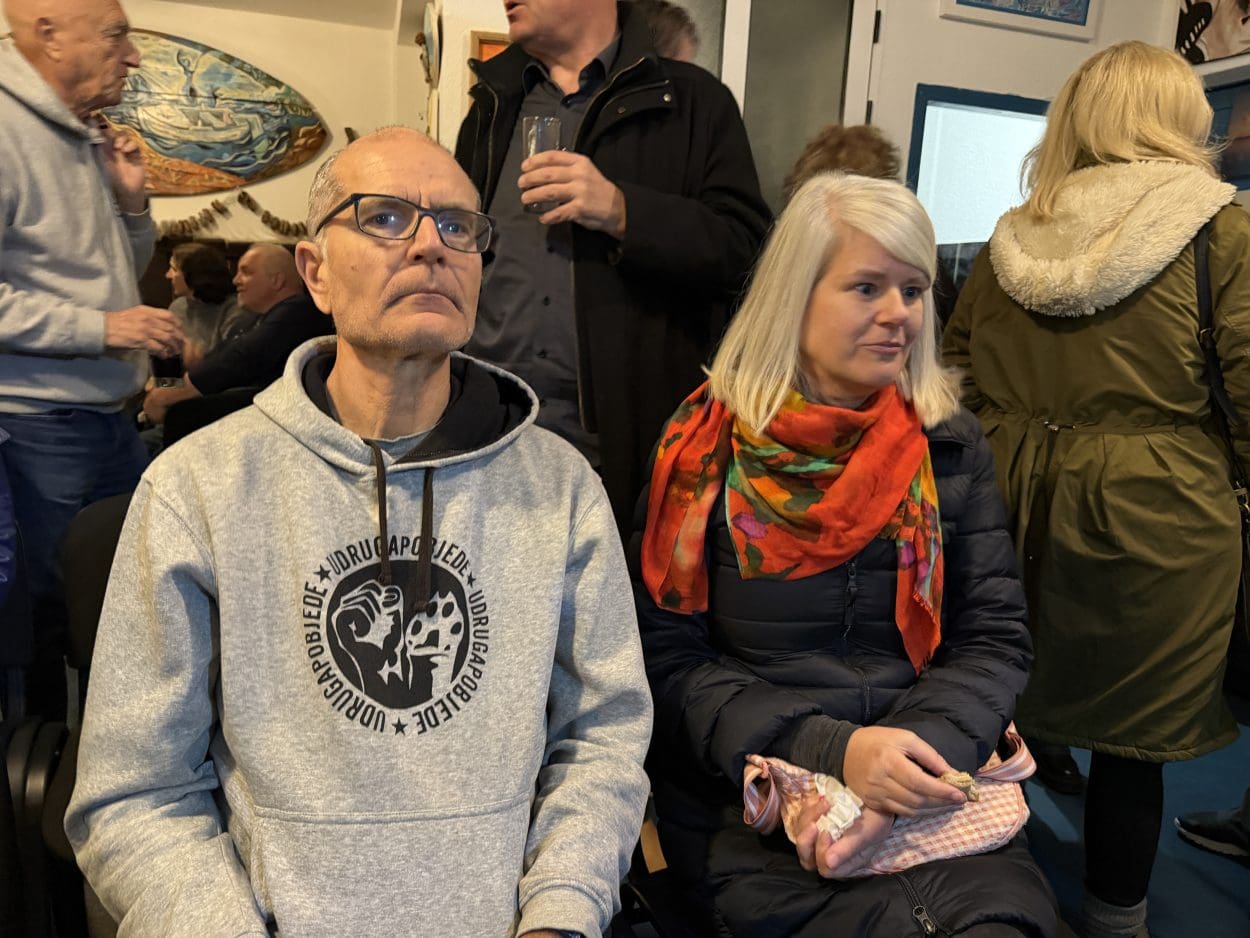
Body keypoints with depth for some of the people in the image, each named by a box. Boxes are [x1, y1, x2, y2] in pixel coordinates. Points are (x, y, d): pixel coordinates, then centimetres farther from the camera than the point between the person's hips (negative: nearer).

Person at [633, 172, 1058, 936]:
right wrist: (830, 752, -17)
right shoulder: (707, 448, -4)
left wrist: (912, 766, -14)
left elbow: (996, 639, 4)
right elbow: (670, 657, -5)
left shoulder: (952, 444, 5)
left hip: (931, 793, 3)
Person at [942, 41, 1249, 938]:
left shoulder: (1009, 239, 6)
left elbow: (959, 386, 11)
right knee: (1134, 736, 11)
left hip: (1015, 505, 4)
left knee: (1001, 713, 17)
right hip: (1151, 518, -3)